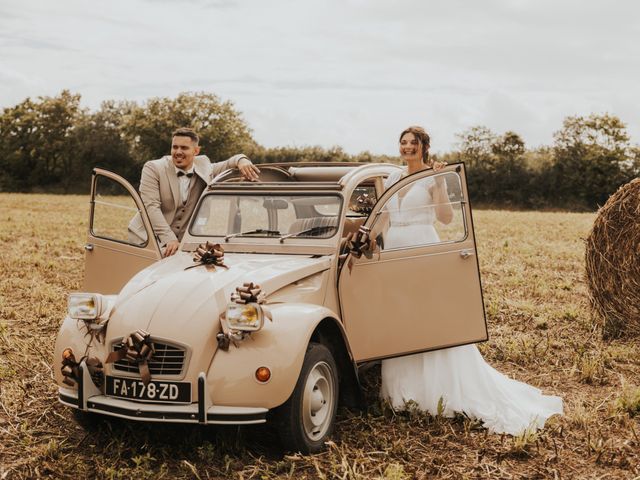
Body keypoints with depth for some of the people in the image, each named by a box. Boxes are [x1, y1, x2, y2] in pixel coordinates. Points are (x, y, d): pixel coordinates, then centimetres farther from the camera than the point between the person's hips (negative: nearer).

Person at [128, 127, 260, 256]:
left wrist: (241, 160, -13)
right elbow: (150, 206, -16)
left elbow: (229, 164, 14)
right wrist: (169, 239, -27)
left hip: (181, 242, 3)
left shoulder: (204, 169, 4)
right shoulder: (153, 169, -8)